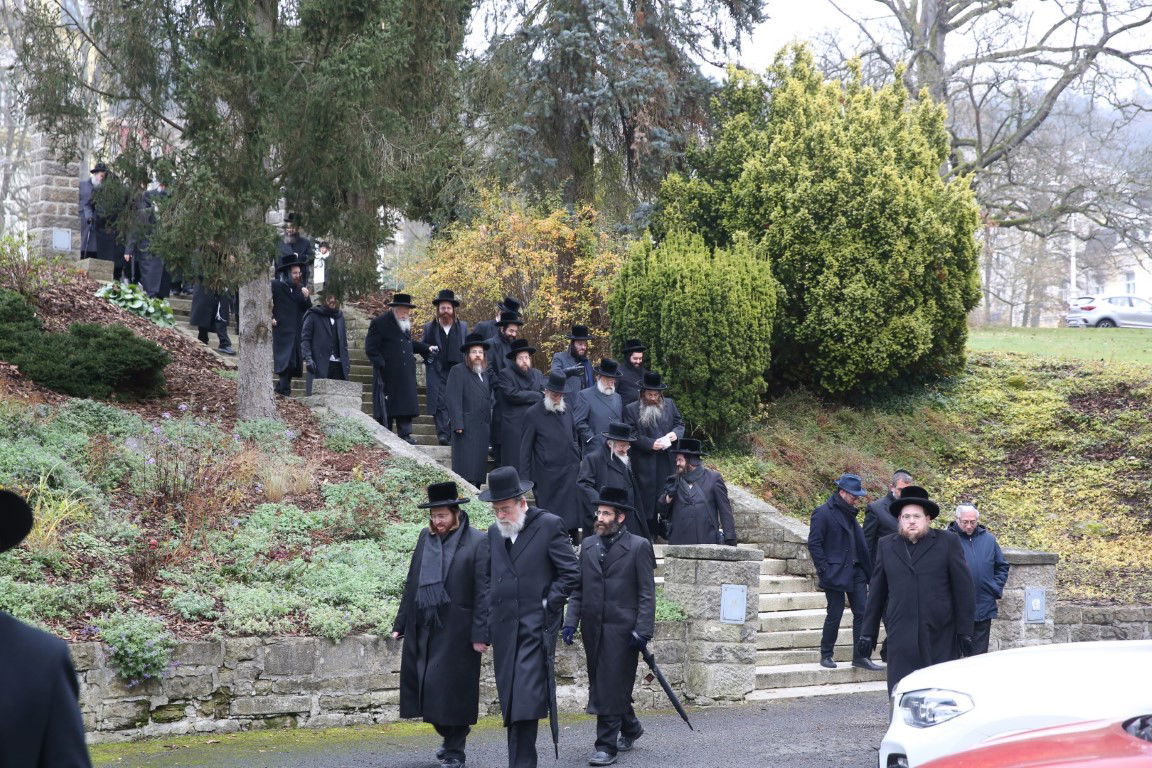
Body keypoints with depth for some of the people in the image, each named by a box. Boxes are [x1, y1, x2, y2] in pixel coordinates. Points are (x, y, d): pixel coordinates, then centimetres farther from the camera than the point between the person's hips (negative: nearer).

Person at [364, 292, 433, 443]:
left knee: (406, 402, 3)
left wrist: (426, 348, 15)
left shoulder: (406, 323, 16)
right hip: (387, 374, -6)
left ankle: (405, 434, 6)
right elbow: (370, 349, -9)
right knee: (387, 405, -1)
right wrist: (382, 365, -17)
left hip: (406, 374, 6)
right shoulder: (379, 323, -7)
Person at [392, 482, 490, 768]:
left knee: (453, 688, 0)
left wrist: (481, 634, -13)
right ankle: (449, 737, 30)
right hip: (423, 627, 5)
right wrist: (401, 624, 13)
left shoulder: (477, 542, -7)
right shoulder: (426, 538, 10)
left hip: (456, 631, -5)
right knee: (425, 687, 9)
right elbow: (412, 583, 15)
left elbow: (483, 591, -9)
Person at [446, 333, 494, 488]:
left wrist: (489, 423, 15)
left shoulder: (485, 373, 19)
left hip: (483, 427, 7)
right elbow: (452, 398, -11)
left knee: (479, 465, 8)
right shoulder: (458, 371, -4)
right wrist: (458, 424, -18)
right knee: (466, 465, -9)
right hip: (466, 427, -7)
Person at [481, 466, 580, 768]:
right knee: (510, 701, 8)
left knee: (526, 700, -15)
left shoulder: (549, 525, -4)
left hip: (535, 627, -6)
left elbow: (571, 573, -4)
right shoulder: (494, 532, 14)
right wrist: (490, 618, 11)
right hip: (504, 629, 6)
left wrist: (547, 605, -9)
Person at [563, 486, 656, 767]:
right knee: (601, 684, 14)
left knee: (612, 687, -6)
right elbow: (578, 588, 13)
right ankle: (630, 727, 34)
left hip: (621, 628, -6)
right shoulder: (588, 546, 12)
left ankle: (607, 745, -1)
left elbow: (647, 594, -6)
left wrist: (643, 630, -13)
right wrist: (571, 621, 3)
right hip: (593, 628, 6)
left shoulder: (639, 546, -3)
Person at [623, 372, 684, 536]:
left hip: (668, 461, 3)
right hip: (645, 464, -3)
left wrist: (675, 433, -6)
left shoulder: (669, 404, 11)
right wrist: (651, 444, -16)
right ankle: (650, 533, 5)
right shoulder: (631, 410, -1)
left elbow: (680, 423, 17)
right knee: (648, 497, -1)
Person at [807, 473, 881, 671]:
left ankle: (861, 656, 7)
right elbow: (814, 543, -12)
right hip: (835, 573, -7)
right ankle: (826, 655, 13)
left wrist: (866, 569, 13)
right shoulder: (823, 513, -10)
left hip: (855, 572, 7)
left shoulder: (848, 513, 15)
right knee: (834, 615, -1)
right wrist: (824, 571, -16)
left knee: (862, 613, 2)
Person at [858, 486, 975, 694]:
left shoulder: (948, 542, 5)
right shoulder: (886, 546, 13)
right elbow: (876, 593, 14)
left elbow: (963, 589, 3)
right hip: (901, 636, 1)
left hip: (940, 636, -1)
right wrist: (868, 633, 11)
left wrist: (965, 631, -2)